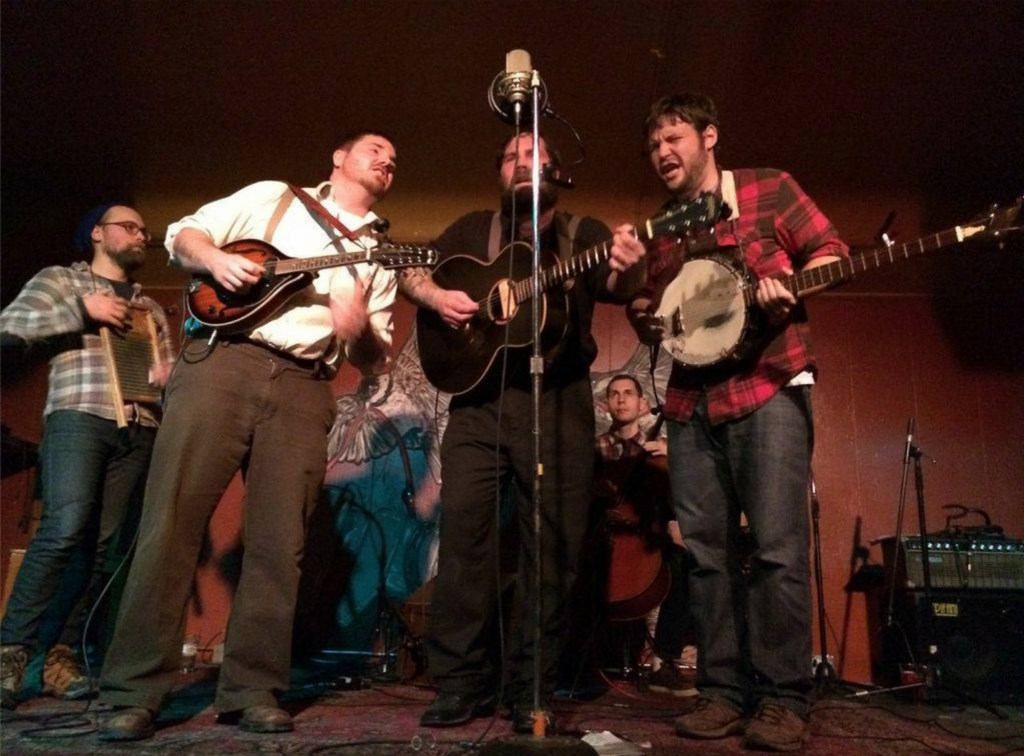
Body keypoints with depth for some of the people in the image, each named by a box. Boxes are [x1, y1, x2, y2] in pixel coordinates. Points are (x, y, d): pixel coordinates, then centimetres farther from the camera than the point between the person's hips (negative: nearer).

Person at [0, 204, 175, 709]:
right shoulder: (61, 279, 16)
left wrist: (172, 380, -1)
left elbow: (171, 371, 22)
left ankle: (62, 654, 3)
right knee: (65, 530, -20)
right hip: (78, 417, -4)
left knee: (103, 542, -3)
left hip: (140, 431, 4)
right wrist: (82, 310, -7)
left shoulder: (150, 308, 27)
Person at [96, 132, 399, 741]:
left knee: (280, 542, -2)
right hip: (221, 363, -2)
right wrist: (215, 259, -7)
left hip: (302, 389, 2)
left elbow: (375, 358, 15)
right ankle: (135, 691, 1)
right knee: (172, 520, -7)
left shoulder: (379, 255, 19)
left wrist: (359, 332, -8)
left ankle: (252, 690, 9)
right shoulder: (273, 196, 16)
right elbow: (183, 233, 15)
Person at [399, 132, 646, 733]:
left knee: (555, 543, -1)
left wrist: (630, 269, -27)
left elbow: (615, 287, -3)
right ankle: (462, 682, 5)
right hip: (479, 395, 1)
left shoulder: (584, 232, 14)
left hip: (560, 400, -1)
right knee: (463, 526, -7)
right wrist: (436, 295, -7)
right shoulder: (474, 229, 19)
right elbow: (411, 272, 15)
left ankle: (534, 689, 11)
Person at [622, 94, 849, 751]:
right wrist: (642, 316, 3)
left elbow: (832, 251, 4)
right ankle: (725, 690, 13)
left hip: (769, 387, -5)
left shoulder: (769, 188, 8)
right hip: (690, 401, 6)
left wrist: (789, 284, -16)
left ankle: (784, 698, 2)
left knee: (778, 544, -9)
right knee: (706, 550, 4)